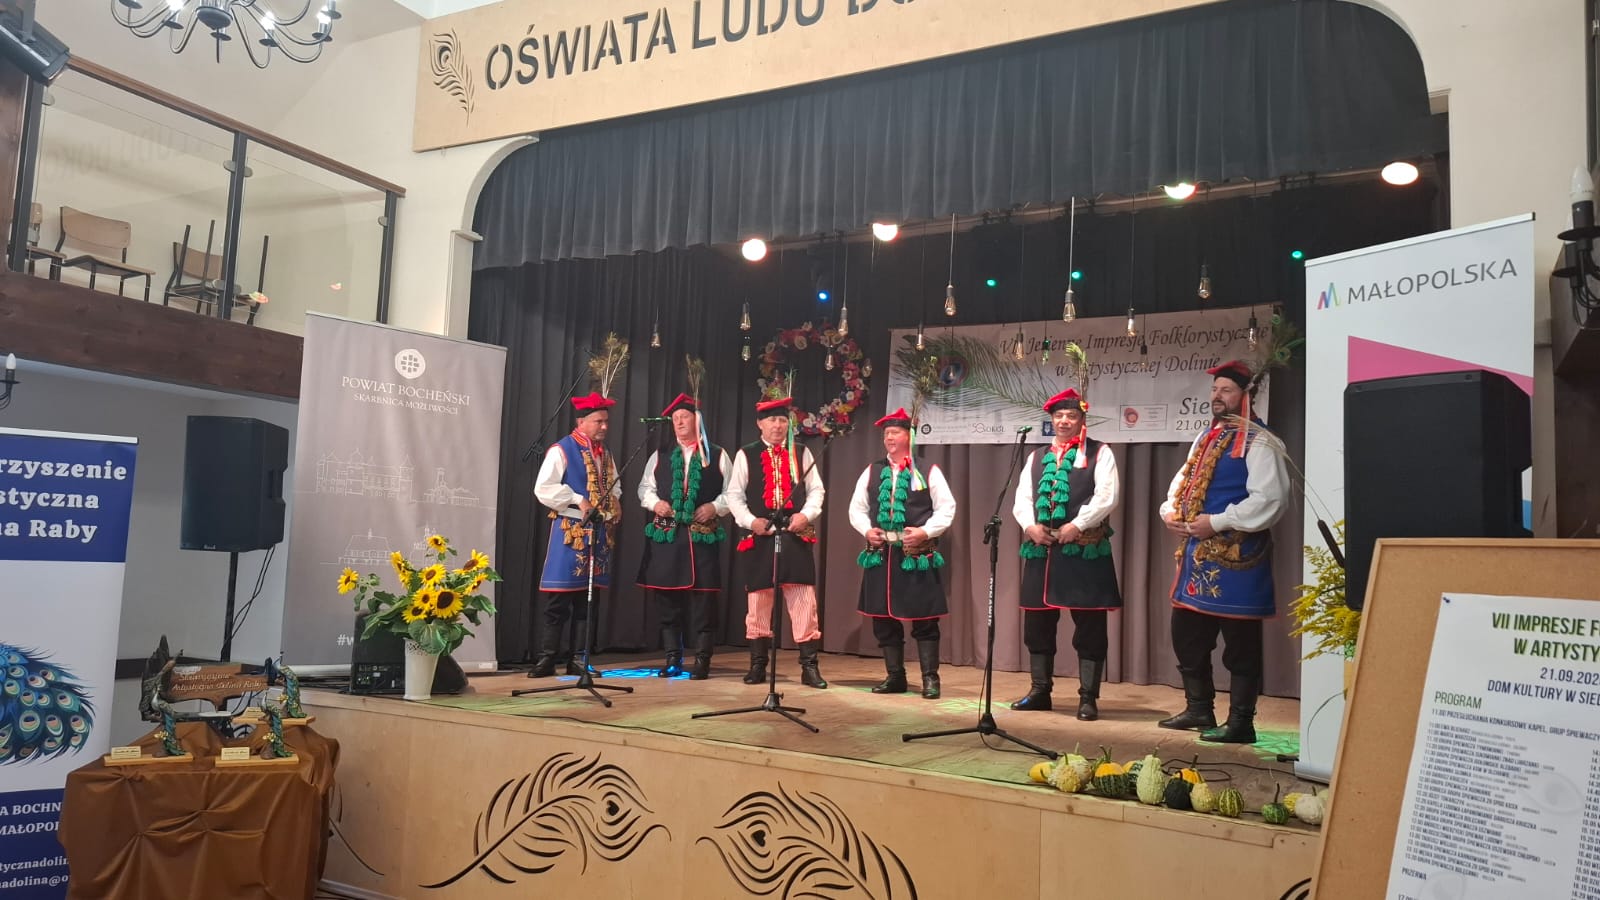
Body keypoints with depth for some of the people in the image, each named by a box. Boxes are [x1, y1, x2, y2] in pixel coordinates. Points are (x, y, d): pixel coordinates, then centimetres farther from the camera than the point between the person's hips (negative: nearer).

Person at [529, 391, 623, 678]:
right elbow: (543, 488, -14)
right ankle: (548, 657, 1)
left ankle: (577, 658, 17)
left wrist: (613, 507, 1)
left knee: (588, 596, 9)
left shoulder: (606, 455, 15)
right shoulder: (562, 450, -6)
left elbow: (615, 488, 21)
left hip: (599, 531, 7)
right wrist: (577, 500, -16)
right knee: (559, 597, -5)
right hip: (570, 530, -7)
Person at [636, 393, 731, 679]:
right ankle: (673, 659, 15)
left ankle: (702, 661, 5)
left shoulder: (717, 456, 7)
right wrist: (654, 503, -4)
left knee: (703, 599, -3)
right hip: (666, 534, 3)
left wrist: (715, 507, -12)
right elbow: (644, 488, 15)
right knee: (667, 598, 5)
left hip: (702, 535, -2)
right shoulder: (660, 456, 13)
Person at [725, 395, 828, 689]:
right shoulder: (746, 455, 5)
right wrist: (750, 521, -9)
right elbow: (734, 495, 4)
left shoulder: (801, 453, 9)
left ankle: (809, 666, 5)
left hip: (796, 536, 1)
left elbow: (816, 490, 8)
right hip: (760, 537, 0)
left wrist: (806, 514, -9)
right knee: (758, 599, 5)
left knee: (803, 599, -2)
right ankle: (758, 665, 17)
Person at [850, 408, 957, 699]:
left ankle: (930, 678, 8)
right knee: (884, 617, 8)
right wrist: (867, 530, -4)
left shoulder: (928, 471, 0)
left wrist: (925, 532, -15)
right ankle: (895, 676, 19)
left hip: (918, 555, -4)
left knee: (924, 619, -1)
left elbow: (947, 508, -3)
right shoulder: (872, 472, 11)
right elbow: (857, 507, 13)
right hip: (881, 554, 4)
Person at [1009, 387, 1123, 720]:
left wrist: (1075, 526, -17)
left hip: (1085, 550, -4)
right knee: (1037, 622, 9)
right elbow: (1022, 499, 10)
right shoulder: (1036, 457, 16)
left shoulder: (1099, 453, 2)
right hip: (1041, 549, 5)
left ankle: (1088, 696, 8)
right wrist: (1031, 526, -8)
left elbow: (1106, 497, -9)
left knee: (1089, 625, -1)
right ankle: (1040, 691, 21)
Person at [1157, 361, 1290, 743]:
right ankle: (1198, 708, 29)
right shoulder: (1206, 438, 17)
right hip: (1198, 552, 9)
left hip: (1237, 556, -9)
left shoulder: (1259, 442, -10)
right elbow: (1183, 481, 24)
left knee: (1240, 642, 0)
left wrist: (1216, 522, -20)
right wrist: (1171, 510, 3)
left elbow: (1268, 499, -20)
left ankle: (1241, 722, 9)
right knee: (1186, 633, 15)